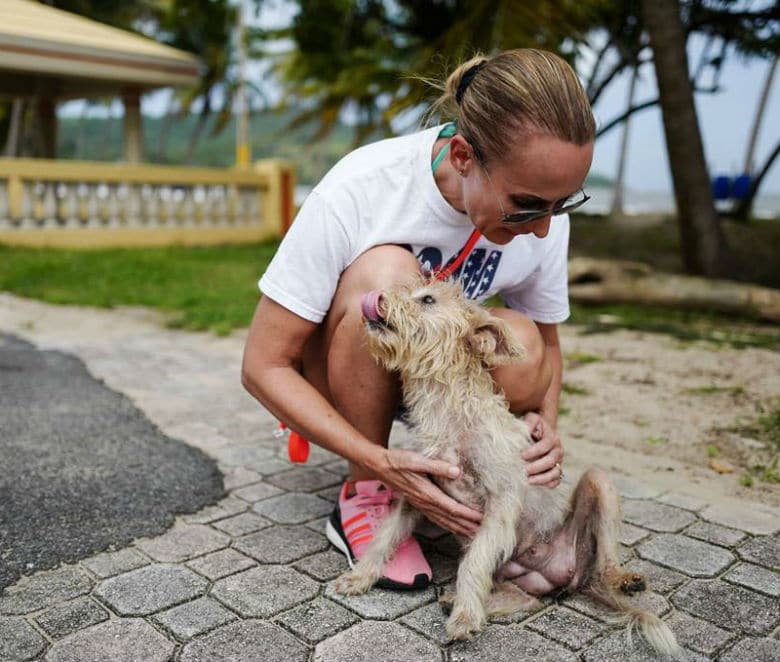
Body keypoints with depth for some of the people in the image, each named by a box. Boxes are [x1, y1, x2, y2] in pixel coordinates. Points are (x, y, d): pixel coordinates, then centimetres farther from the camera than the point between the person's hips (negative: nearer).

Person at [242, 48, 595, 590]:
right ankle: (365, 497, -17)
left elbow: (545, 343, 0)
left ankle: (449, 475, 0)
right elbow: (264, 366, -25)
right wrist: (381, 463, -36)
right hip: (335, 360, -3)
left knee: (519, 347, -30)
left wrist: (545, 423, -21)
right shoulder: (359, 189, -31)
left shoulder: (541, 207, -18)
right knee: (388, 274, -35)